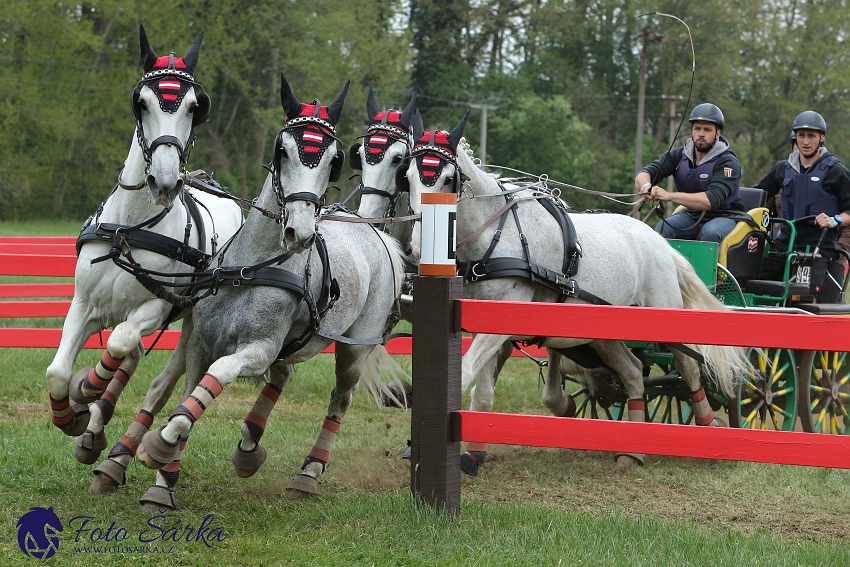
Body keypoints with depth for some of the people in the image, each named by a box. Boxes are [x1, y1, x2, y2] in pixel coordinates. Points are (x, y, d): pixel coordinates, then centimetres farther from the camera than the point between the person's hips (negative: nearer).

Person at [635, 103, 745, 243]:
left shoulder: (728, 162, -15)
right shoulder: (679, 155, 1)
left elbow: (712, 201, -30)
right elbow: (643, 174, -6)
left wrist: (669, 196, -39)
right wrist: (645, 186, -34)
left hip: (723, 216, -4)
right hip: (692, 215, 4)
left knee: (710, 232, -37)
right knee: (662, 228, -26)